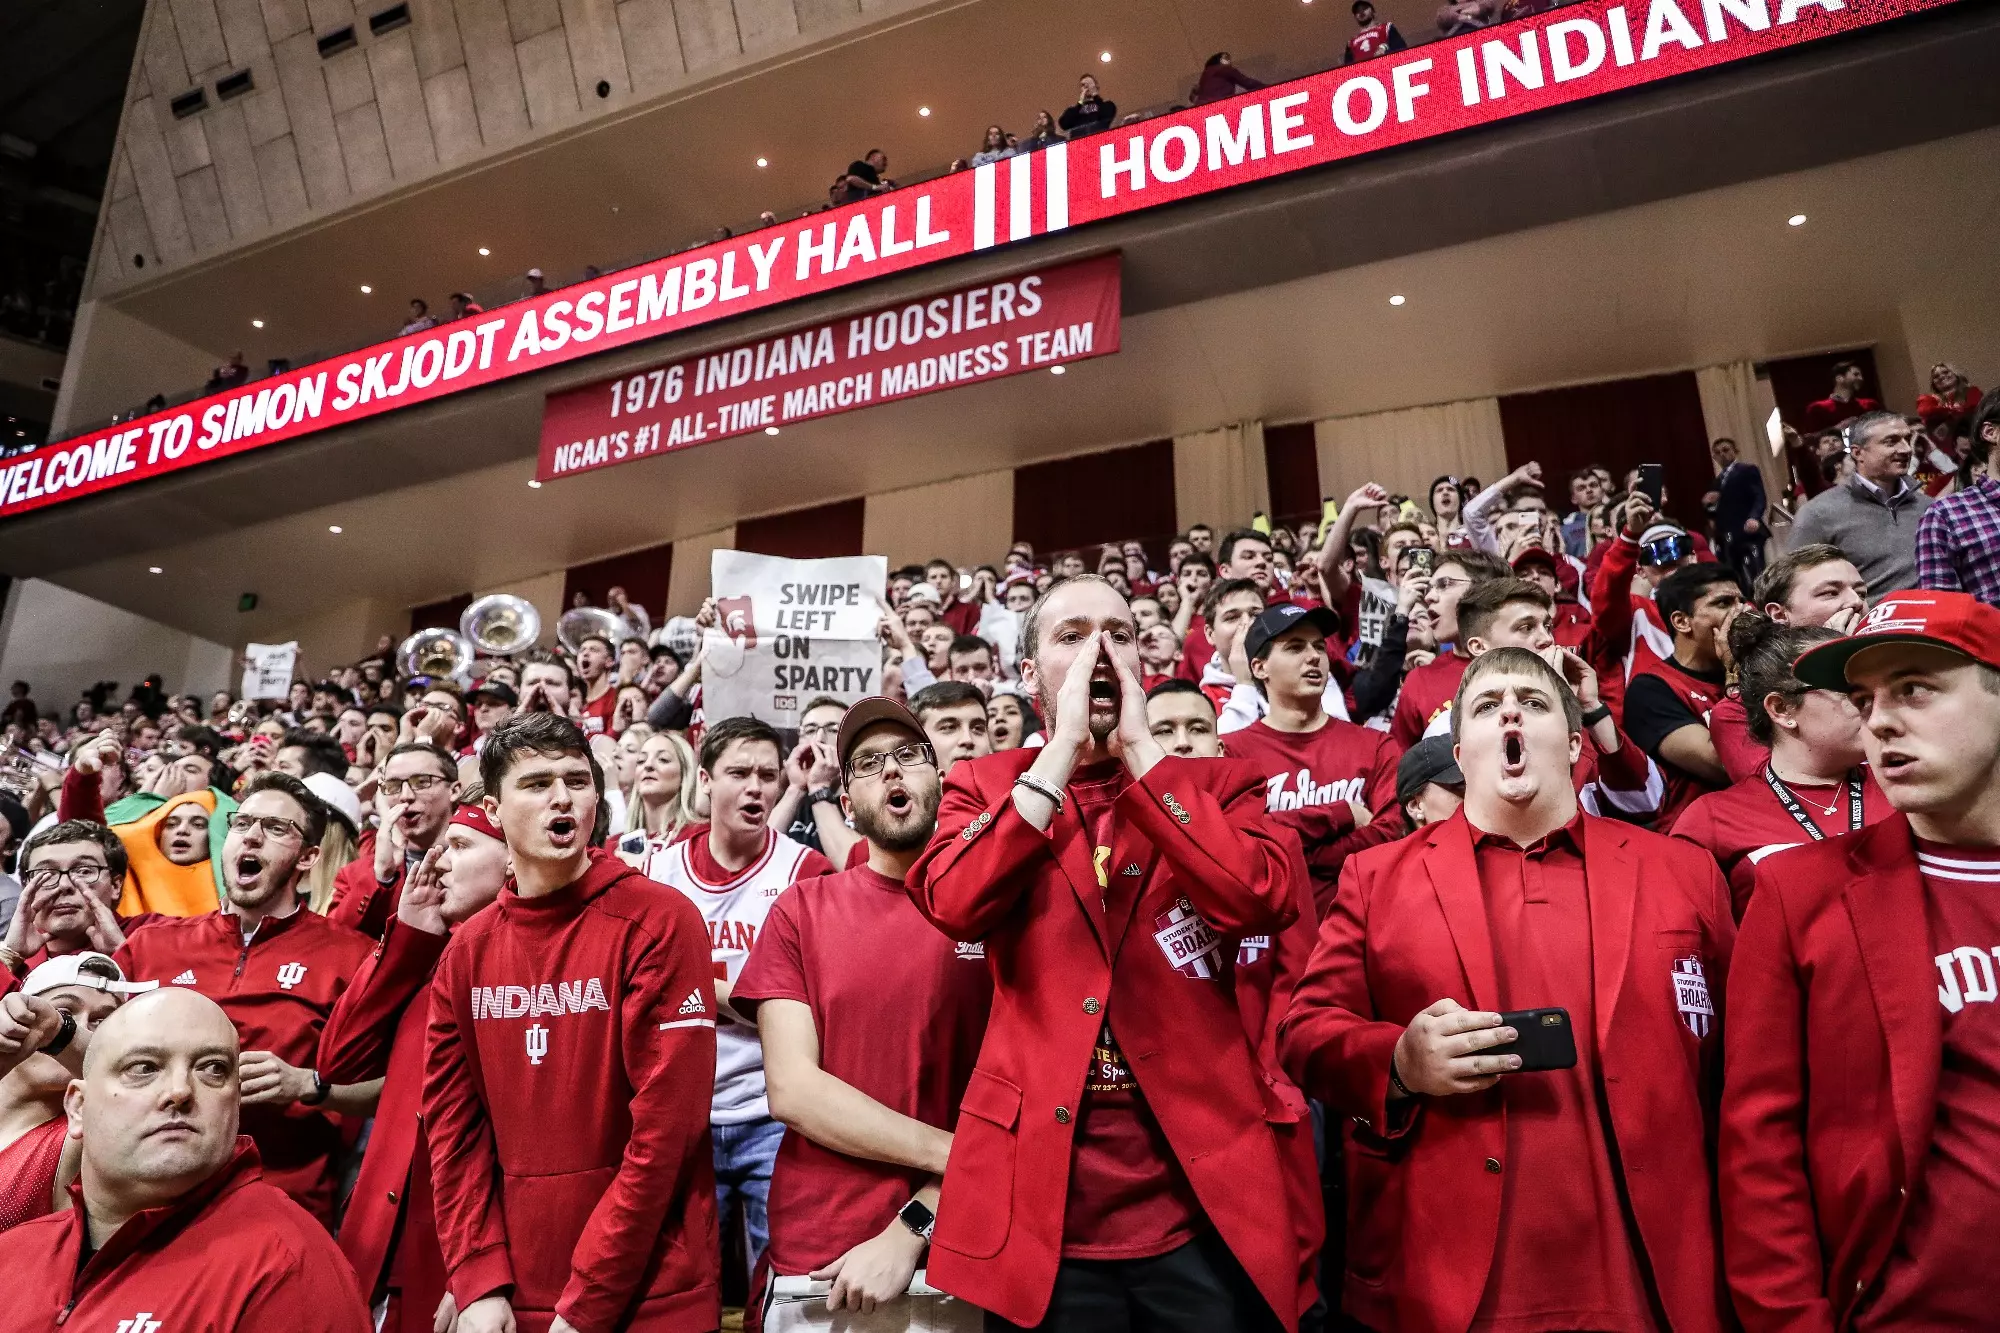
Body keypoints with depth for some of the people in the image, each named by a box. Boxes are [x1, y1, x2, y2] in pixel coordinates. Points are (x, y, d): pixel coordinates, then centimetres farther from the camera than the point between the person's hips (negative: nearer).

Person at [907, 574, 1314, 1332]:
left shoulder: (1214, 785, 6)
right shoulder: (985, 787, 5)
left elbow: (1267, 899, -14)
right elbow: (953, 906, -15)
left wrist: (1141, 750, -11)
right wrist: (1064, 747, -13)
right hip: (1041, 1192, 0)